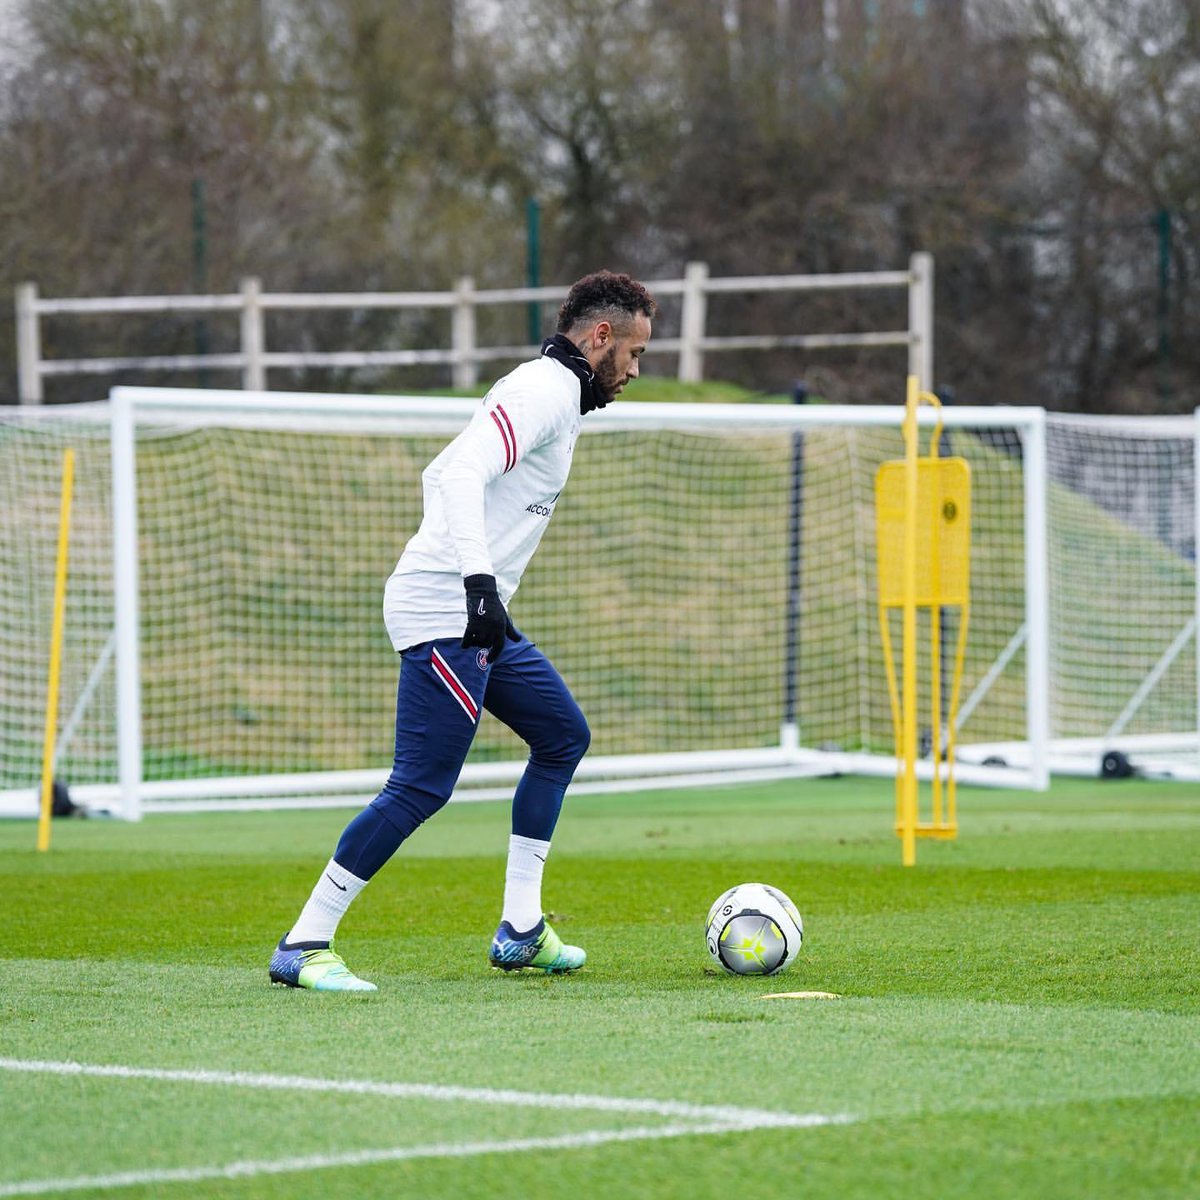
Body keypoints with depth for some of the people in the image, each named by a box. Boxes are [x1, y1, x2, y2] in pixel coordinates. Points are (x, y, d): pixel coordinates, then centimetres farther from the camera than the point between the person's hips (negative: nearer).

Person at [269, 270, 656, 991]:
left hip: (475, 614, 11)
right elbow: (461, 473, -26)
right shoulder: (544, 391, -11)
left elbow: (441, 475, 28)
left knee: (564, 736, 16)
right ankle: (304, 946, -11)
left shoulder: (551, 395, 20)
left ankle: (520, 931, 16)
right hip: (444, 614, -11)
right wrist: (478, 581, -36)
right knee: (423, 785, -14)